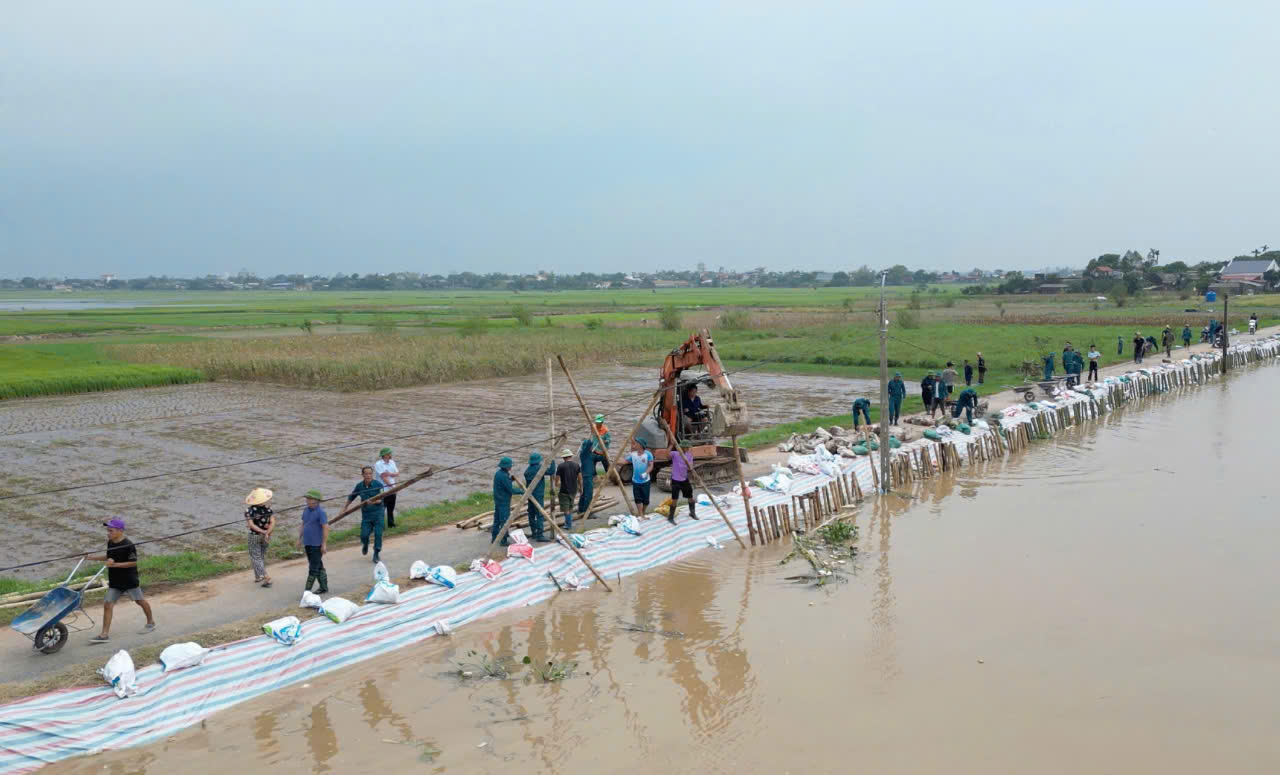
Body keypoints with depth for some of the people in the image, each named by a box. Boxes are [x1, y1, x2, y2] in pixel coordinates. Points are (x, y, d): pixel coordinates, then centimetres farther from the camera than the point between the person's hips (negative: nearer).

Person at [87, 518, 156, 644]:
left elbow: (133, 562, -20)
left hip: (129, 580, -7)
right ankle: (104, 634, -1)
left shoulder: (128, 545, -20)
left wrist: (116, 564, -27)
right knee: (107, 604, -2)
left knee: (140, 600, 11)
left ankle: (151, 622, 33)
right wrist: (94, 557, 11)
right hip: (114, 581, 7)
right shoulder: (110, 543, 3)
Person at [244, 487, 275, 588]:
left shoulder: (249, 511, -17)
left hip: (254, 536, -4)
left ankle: (265, 576, -11)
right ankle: (259, 577, 29)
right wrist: (267, 533, -23)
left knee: (255, 557, 4)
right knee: (262, 556, 20)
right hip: (265, 535, 4)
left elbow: (251, 525, -23)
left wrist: (263, 532, -20)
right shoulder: (268, 509, -9)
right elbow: (273, 522, -18)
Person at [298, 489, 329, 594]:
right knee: (318, 566, 15)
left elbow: (326, 528, -18)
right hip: (307, 544, 8)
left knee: (313, 568, -5)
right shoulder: (306, 510, 10)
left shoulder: (320, 512, -15)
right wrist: (299, 538, 17)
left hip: (317, 545, -8)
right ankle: (324, 587, 24)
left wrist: (324, 544, -19)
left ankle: (307, 590, -4)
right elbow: (303, 525, 21)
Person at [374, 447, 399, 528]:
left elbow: (397, 474, 3)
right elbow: (383, 477, -15)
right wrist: (390, 485, -13)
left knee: (391, 508, 14)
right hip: (383, 490, -6)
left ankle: (391, 524, 26)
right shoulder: (378, 464, -10)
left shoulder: (392, 462, 10)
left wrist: (389, 474, -14)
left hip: (392, 489, 6)